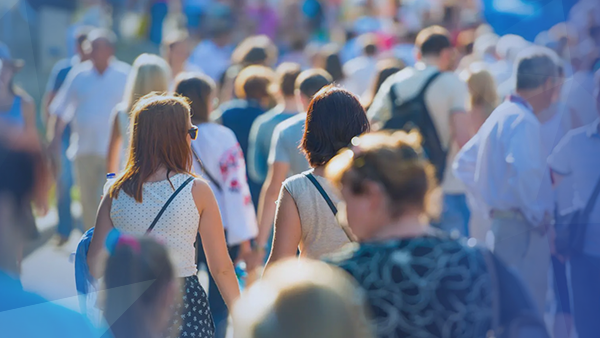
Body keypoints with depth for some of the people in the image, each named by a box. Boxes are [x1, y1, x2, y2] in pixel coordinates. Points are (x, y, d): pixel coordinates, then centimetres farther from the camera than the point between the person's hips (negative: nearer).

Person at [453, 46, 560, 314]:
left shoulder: (499, 116, 15)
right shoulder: (524, 121, -15)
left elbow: (463, 165, 23)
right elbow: (524, 169, -32)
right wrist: (536, 215, -19)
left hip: (499, 220, 10)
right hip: (522, 229, -10)